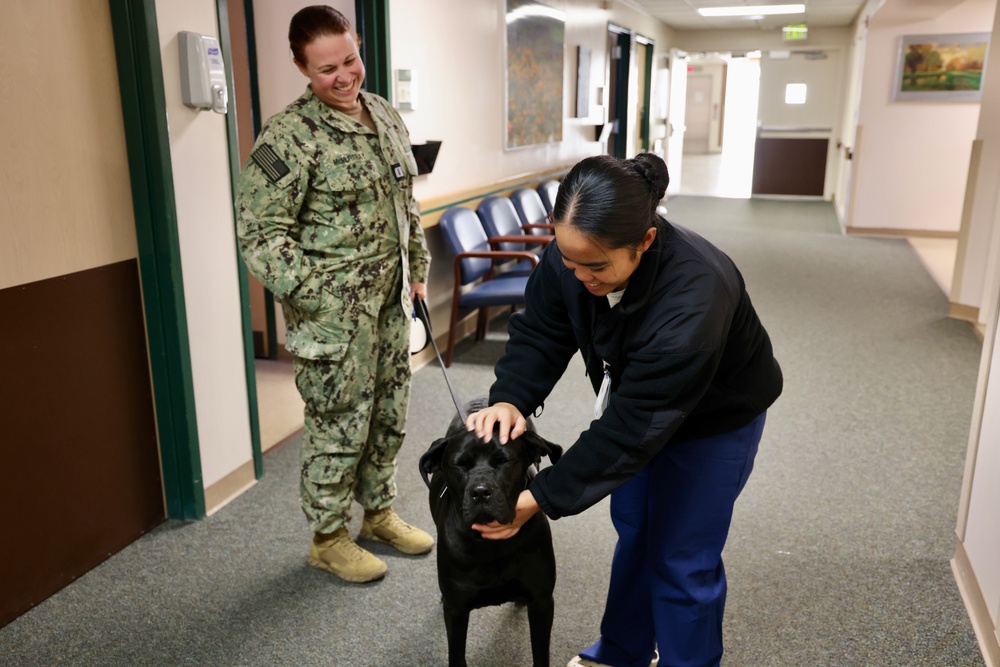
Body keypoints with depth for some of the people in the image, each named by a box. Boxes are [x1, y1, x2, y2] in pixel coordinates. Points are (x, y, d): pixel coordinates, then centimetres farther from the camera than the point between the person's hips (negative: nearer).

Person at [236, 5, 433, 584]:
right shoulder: (290, 137, -16)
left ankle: (379, 512, 38)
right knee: (340, 427, 4)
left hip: (390, 304, 7)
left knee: (390, 416, 18)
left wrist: (418, 269, 16)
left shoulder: (386, 117, 9)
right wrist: (314, 297, -21)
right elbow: (260, 232, -17)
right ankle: (329, 539, 25)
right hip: (334, 316, -7)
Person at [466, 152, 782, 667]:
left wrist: (540, 499, -37)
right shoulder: (572, 257, -26)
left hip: (715, 417, -6)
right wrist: (509, 399, -34)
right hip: (637, 402, 6)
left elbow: (632, 428, -39)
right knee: (633, 528, 19)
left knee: (682, 556, 1)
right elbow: (538, 334, -14)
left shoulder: (693, 300, -43)